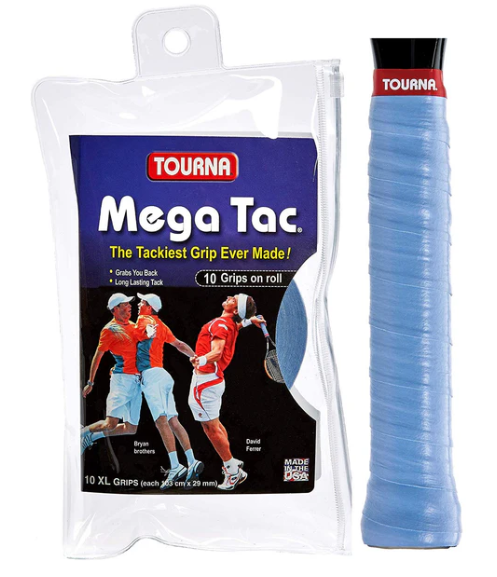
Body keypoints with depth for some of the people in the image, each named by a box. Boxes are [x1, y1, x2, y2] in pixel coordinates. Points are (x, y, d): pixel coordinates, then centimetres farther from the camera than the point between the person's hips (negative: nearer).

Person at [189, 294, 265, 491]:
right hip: (214, 380, 10)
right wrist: (252, 319, 51)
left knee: (211, 429, -3)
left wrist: (201, 360, -51)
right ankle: (232, 463, 32)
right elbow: (244, 319, 31)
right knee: (214, 425, 24)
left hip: (204, 382, -10)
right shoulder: (233, 324, 6)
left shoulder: (221, 324, -20)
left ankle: (233, 472, 3)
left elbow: (217, 352, -35)